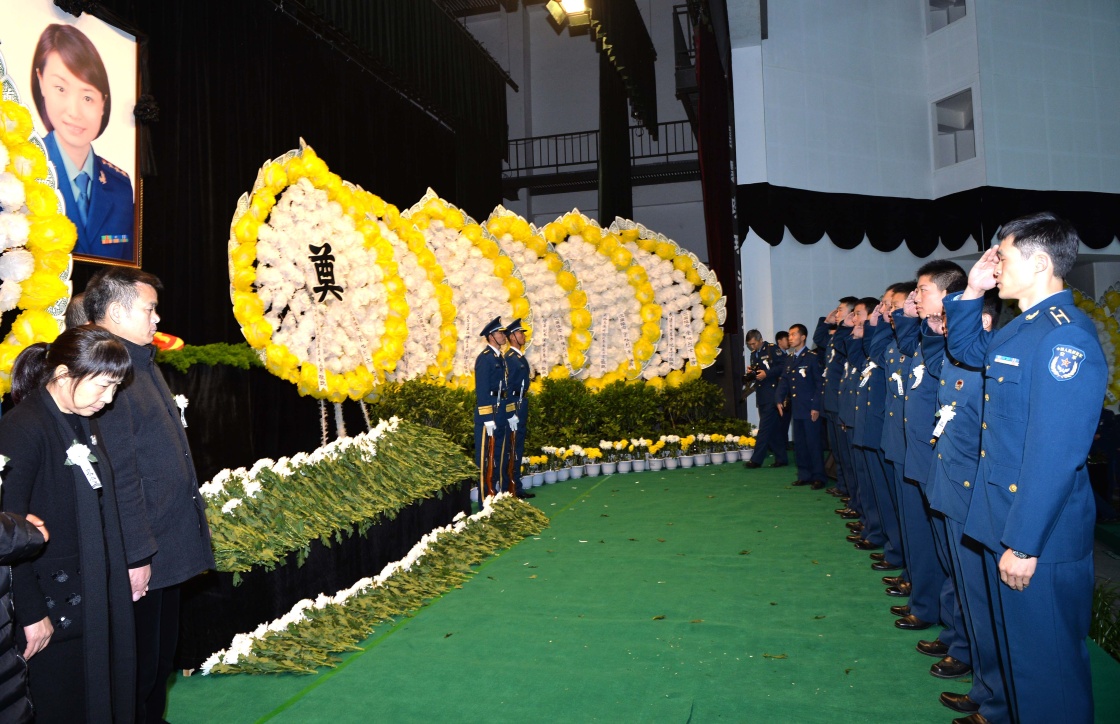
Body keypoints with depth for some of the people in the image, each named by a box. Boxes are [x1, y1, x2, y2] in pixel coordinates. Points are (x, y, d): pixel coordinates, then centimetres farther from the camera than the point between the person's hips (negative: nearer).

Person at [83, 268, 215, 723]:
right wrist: (135, 554, -21)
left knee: (161, 655, 23)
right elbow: (119, 476, -23)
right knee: (138, 664, 9)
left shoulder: (142, 361, 10)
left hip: (169, 543, 9)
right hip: (140, 554, -9)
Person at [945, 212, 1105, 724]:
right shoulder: (1019, 329, 7)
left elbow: (1055, 455, -26)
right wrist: (972, 291, 11)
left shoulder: (1065, 336, -22)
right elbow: (965, 347, 28)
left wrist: (1023, 543, -23)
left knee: (1046, 662, 7)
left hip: (1040, 539, -9)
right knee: (1016, 646, 24)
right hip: (1006, 525, 9)